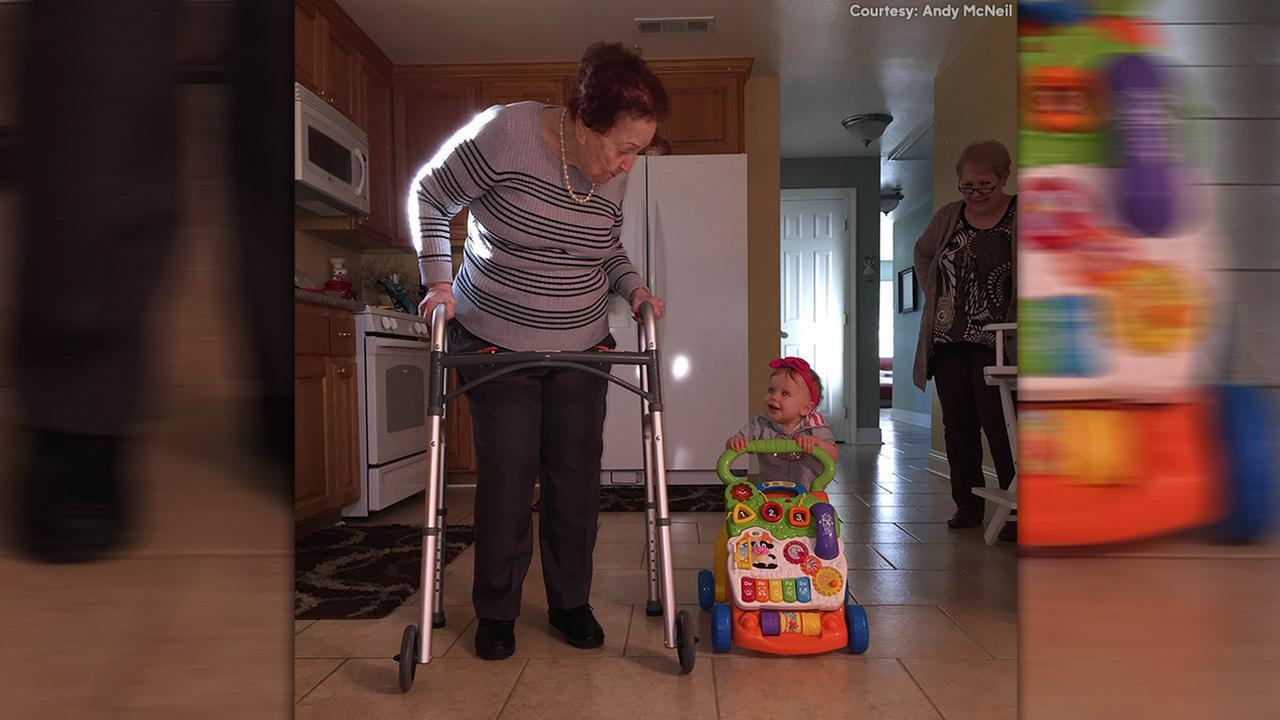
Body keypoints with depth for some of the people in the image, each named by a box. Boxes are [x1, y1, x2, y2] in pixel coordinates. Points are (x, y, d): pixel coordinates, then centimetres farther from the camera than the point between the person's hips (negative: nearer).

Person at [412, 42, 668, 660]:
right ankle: (496, 611, 21)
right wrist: (438, 281, -12)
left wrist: (633, 287, -4)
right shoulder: (506, 133, -19)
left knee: (576, 475, 6)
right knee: (507, 476, 0)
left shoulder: (616, 177, -4)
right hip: (494, 341, -4)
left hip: (582, 347, 4)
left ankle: (570, 603, 25)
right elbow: (430, 197, -5)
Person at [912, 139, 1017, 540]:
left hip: (995, 342, -5)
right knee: (957, 424, 9)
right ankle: (968, 503, 21)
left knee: (998, 424, -10)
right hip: (947, 340, 5)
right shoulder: (947, 217, 10)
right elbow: (922, 254, 27)